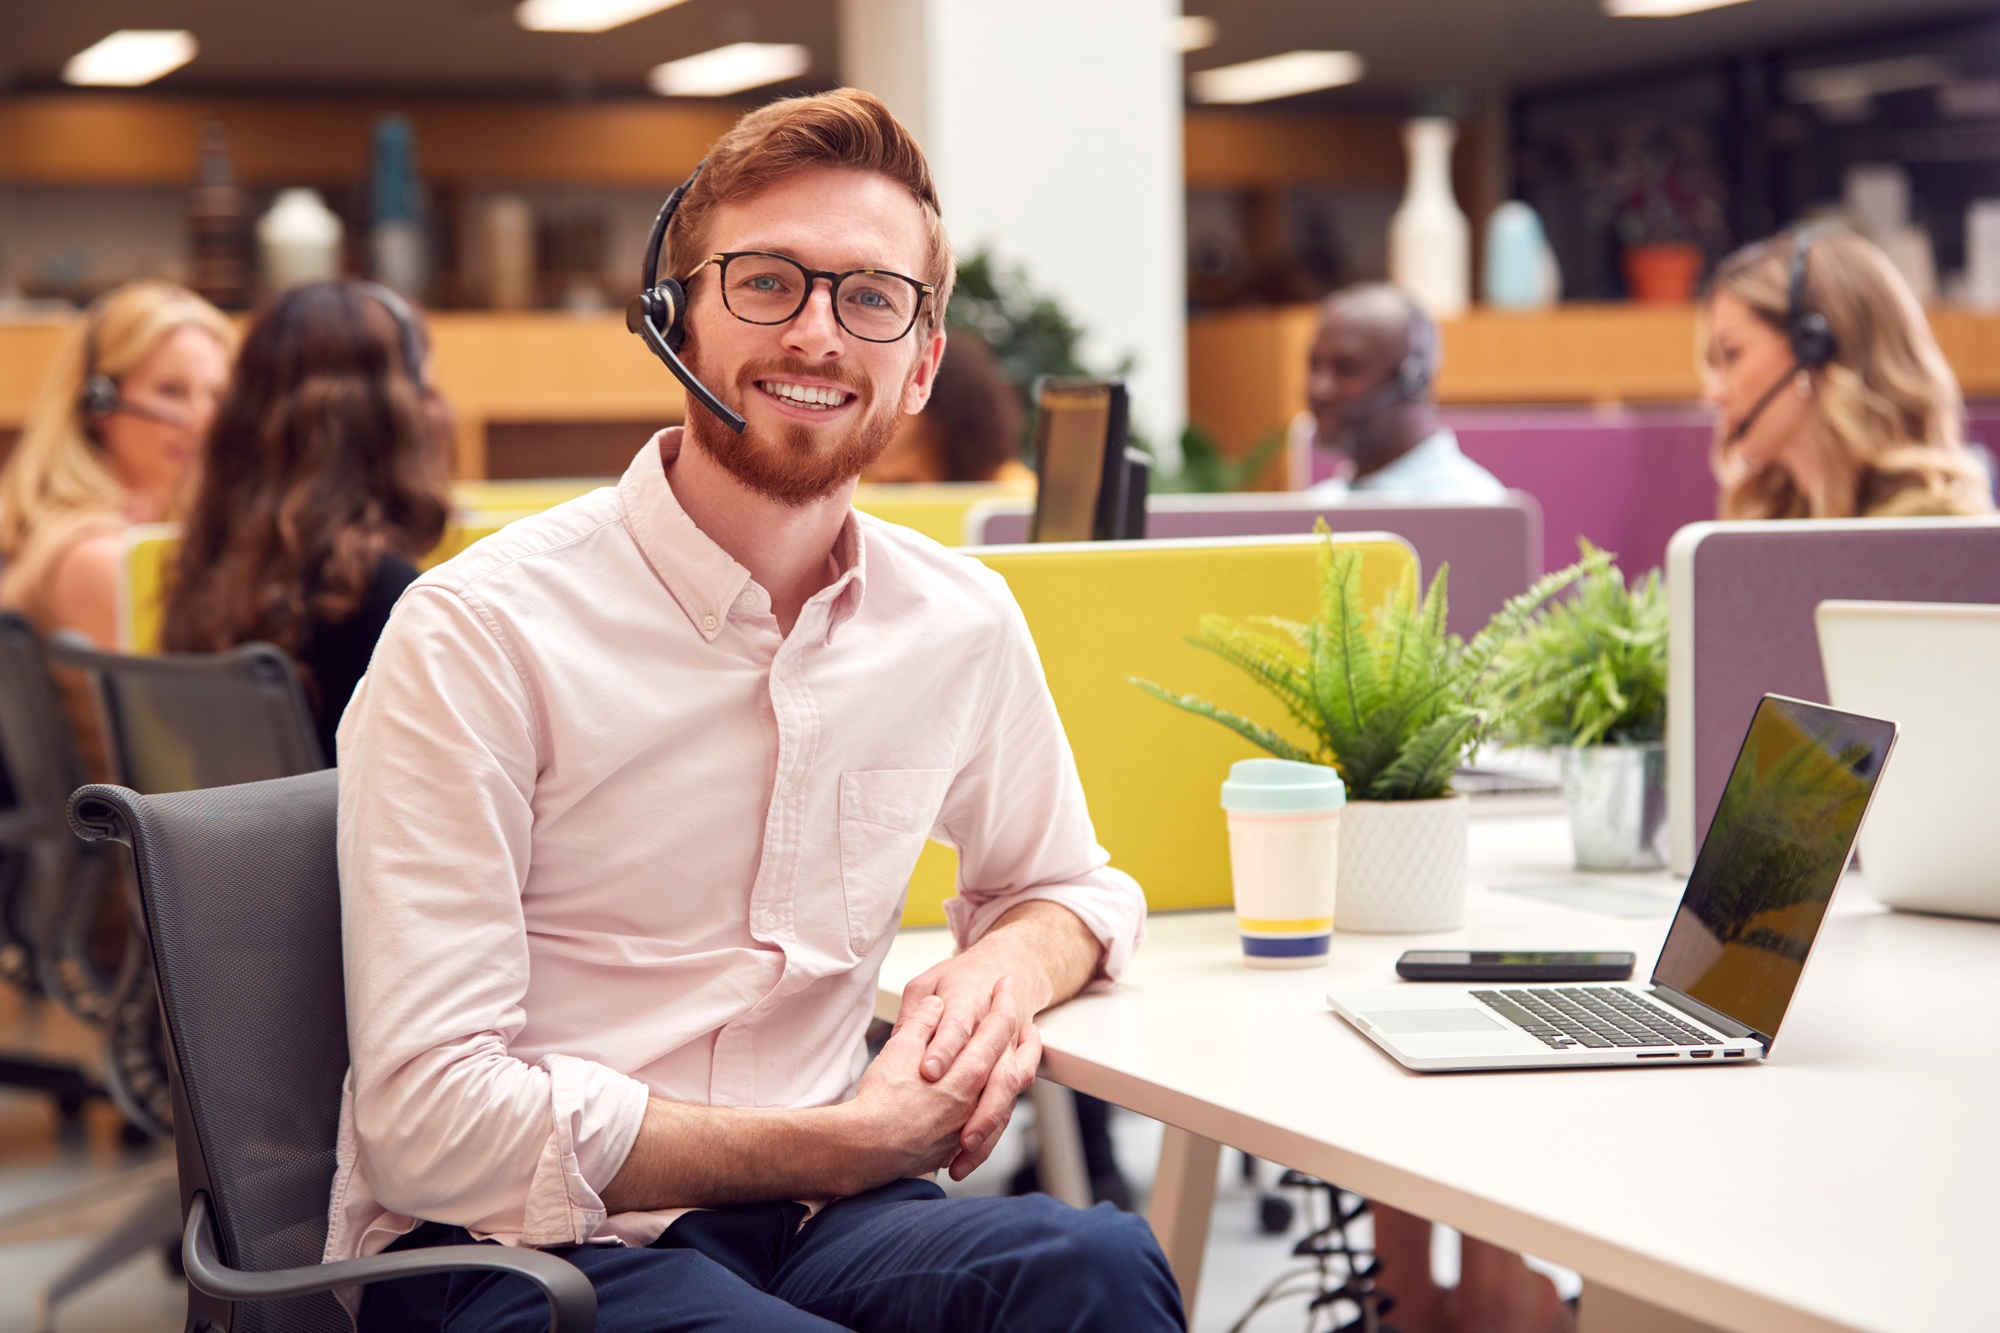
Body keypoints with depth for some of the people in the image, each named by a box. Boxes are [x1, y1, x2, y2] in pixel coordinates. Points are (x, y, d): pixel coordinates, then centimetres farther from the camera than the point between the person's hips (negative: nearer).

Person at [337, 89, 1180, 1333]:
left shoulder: (959, 621, 6)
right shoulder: (480, 633, -12)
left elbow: (1071, 885, 25)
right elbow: (435, 1127, -17)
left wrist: (1007, 968, -1)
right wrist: (853, 1145, -14)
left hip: (798, 1222, 5)